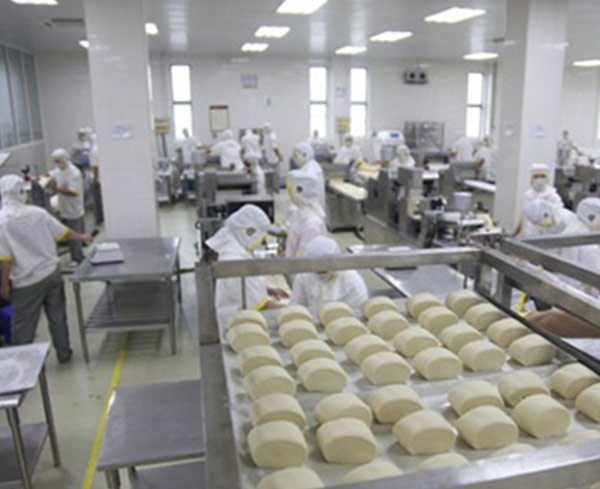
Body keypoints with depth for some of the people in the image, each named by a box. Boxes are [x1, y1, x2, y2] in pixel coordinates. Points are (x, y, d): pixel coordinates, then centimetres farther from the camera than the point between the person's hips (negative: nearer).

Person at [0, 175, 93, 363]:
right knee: (57, 316, 17)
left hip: (27, 283, -4)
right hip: (52, 273, 4)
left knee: (23, 325, 9)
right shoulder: (37, 212, -4)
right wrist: (82, 237, 26)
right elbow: (63, 232, 7)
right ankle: (64, 353, 29)